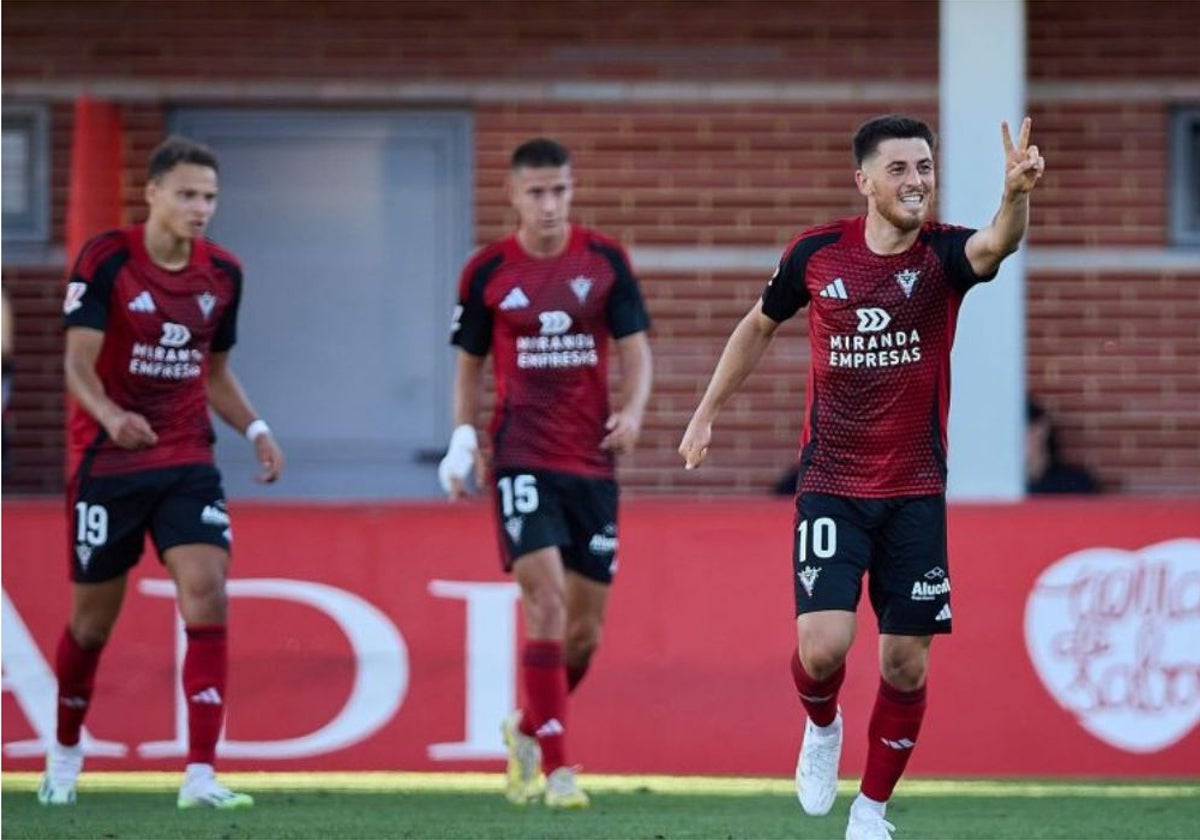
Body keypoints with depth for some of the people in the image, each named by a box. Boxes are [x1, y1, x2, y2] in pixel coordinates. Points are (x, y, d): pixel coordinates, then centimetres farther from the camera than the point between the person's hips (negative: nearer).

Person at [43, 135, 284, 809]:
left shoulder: (222, 272, 3)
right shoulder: (106, 261, -12)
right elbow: (78, 363, -18)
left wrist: (255, 428, 0)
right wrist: (110, 415, -38)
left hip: (188, 463, 3)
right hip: (106, 463, -3)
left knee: (207, 596, -15)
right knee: (93, 621, 7)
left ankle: (201, 775, -17)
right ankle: (64, 756, 32)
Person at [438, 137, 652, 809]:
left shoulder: (605, 260, 3)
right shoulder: (487, 272, 1)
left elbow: (635, 344, 4)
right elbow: (470, 363, 12)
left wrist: (634, 410, -15)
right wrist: (464, 438, -1)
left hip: (592, 459, 3)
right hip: (522, 457, -2)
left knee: (586, 627, 7)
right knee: (546, 601, -18)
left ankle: (528, 730, 33)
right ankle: (557, 769, -15)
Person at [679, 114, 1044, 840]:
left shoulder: (943, 254, -9)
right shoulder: (816, 254, -4)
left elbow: (997, 245, -34)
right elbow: (760, 326, 15)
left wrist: (1018, 193, -55)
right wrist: (707, 413, 18)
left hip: (915, 493, 0)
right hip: (831, 487, 0)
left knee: (906, 665, 2)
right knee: (824, 644, -16)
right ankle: (823, 726, 19)